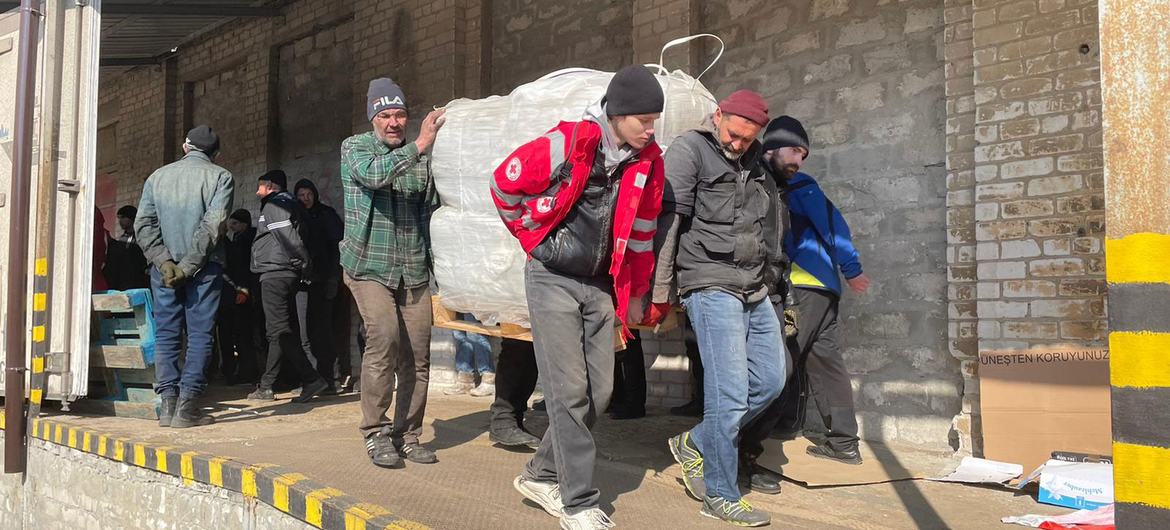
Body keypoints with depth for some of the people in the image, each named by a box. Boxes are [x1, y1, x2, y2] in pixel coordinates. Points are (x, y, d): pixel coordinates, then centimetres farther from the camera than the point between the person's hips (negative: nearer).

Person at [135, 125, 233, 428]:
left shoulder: (158, 176, 10)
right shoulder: (220, 177, -1)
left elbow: (144, 224, 0)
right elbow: (212, 226, -14)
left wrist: (165, 262, -6)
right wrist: (188, 266, -12)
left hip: (164, 267, 3)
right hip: (204, 268, -3)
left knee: (166, 334, 8)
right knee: (199, 335, 0)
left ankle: (168, 404, 5)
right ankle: (186, 407, -4)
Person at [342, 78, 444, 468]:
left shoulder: (420, 154, 11)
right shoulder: (355, 147, 2)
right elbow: (374, 174, -22)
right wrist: (418, 146, -29)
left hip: (414, 268, 4)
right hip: (369, 266, -4)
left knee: (417, 354, 1)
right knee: (384, 336, -20)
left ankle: (407, 436, 14)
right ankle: (376, 434, -8)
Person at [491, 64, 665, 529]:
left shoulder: (647, 161, 0)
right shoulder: (565, 144, -17)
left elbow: (640, 232, 11)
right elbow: (505, 184, -3)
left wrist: (634, 293, 16)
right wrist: (535, 239, 4)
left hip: (600, 286, 6)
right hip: (553, 281, -5)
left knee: (599, 392, 5)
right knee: (569, 391, -7)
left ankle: (541, 476, 23)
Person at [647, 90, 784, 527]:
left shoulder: (753, 161, 16)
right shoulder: (690, 149, -6)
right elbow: (667, 223, -11)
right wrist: (661, 293, -14)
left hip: (754, 289, 8)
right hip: (711, 286, -8)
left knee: (770, 380, 10)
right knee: (730, 393, -8)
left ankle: (695, 444, 25)